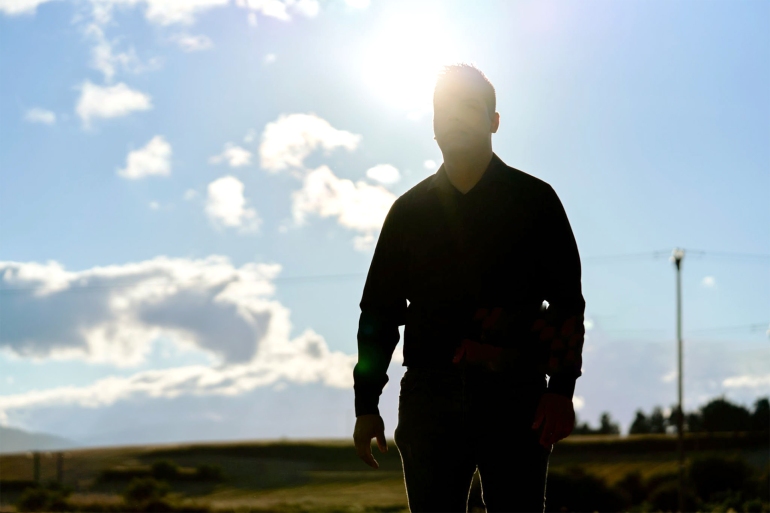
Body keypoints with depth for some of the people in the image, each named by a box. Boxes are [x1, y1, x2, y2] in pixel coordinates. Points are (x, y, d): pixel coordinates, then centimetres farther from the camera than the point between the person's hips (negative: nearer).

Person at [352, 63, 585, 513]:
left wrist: (561, 389, -7)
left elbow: (567, 302, 5)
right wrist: (366, 404, 7)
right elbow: (380, 311, 15)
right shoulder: (409, 210, 16)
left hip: (514, 396, -2)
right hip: (430, 395, 2)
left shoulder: (534, 200, 9)